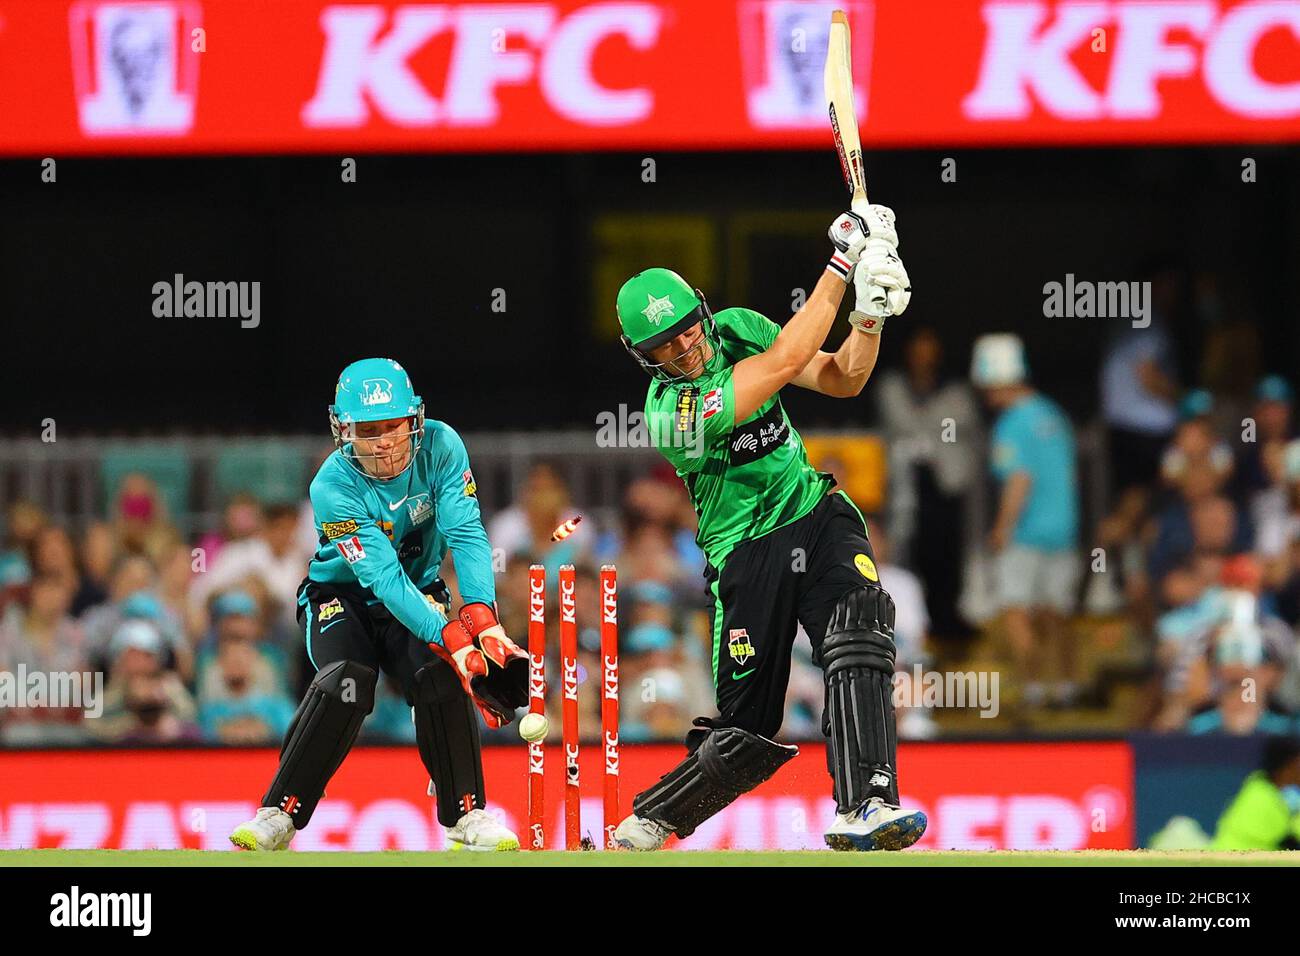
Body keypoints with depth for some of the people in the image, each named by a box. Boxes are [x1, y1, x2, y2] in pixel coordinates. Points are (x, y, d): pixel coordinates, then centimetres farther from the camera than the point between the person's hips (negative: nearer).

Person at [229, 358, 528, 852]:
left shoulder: (440, 447, -19)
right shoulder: (334, 488, -27)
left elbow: (466, 535, -26)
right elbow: (384, 578, -34)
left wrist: (482, 620, -41)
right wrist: (450, 638, -45)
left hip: (418, 590, 3)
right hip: (340, 595, -3)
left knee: (440, 675, -24)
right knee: (346, 682, -29)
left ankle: (467, 814, -13)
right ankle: (278, 814, -19)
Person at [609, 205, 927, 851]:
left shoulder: (735, 331, 1)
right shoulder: (669, 413, -21)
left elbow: (840, 379, 4)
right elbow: (785, 361, -27)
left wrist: (869, 317, -17)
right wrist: (841, 264, -23)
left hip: (817, 513, 4)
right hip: (747, 552, -4)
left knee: (858, 634, -26)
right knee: (746, 730, 0)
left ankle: (865, 808, -38)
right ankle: (646, 825, 24)